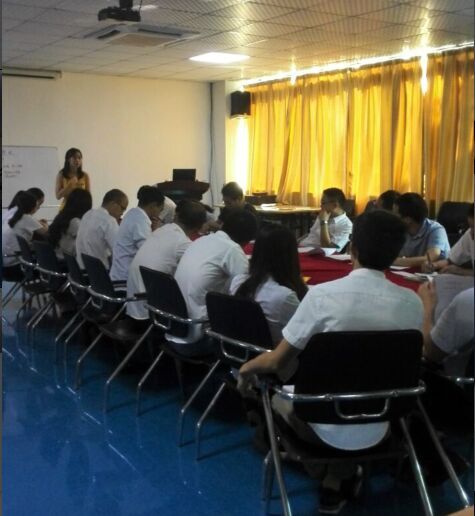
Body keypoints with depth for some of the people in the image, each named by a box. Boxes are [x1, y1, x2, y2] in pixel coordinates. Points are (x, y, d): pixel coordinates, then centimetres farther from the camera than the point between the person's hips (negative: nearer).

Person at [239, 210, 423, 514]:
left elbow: (275, 361, -12)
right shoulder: (412, 303, -11)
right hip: (375, 432, 3)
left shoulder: (323, 294, -20)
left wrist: (247, 368, 9)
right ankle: (336, 481, 31)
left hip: (324, 427, -3)